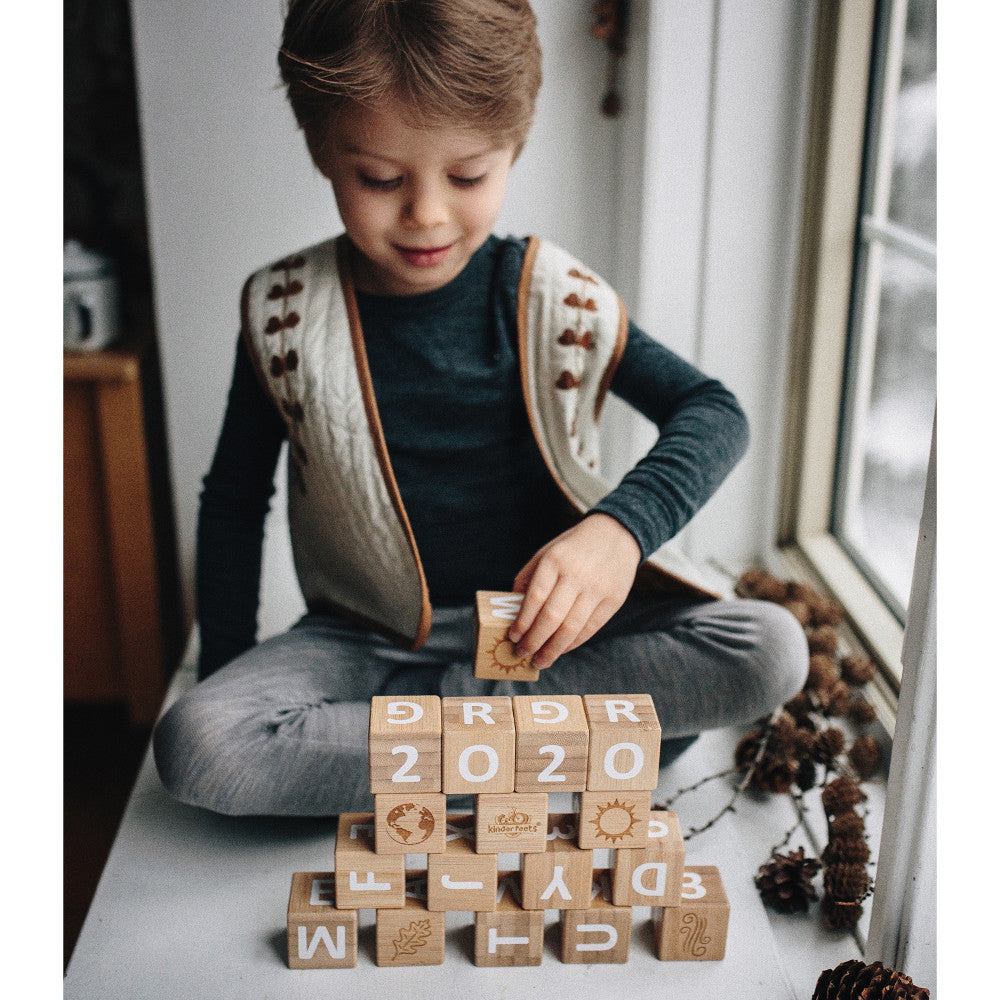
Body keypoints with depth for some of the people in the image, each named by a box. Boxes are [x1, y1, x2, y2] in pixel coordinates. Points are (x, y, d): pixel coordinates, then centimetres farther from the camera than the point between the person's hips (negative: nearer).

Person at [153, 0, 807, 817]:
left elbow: (714, 412, -7)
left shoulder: (556, 300, -8)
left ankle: (429, 712, -17)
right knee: (194, 746, -28)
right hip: (372, 642, 0)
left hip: (544, 626, 1)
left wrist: (622, 526, -26)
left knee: (772, 650, -21)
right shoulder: (285, 313, -6)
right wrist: (225, 674, 2)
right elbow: (234, 502, 5)